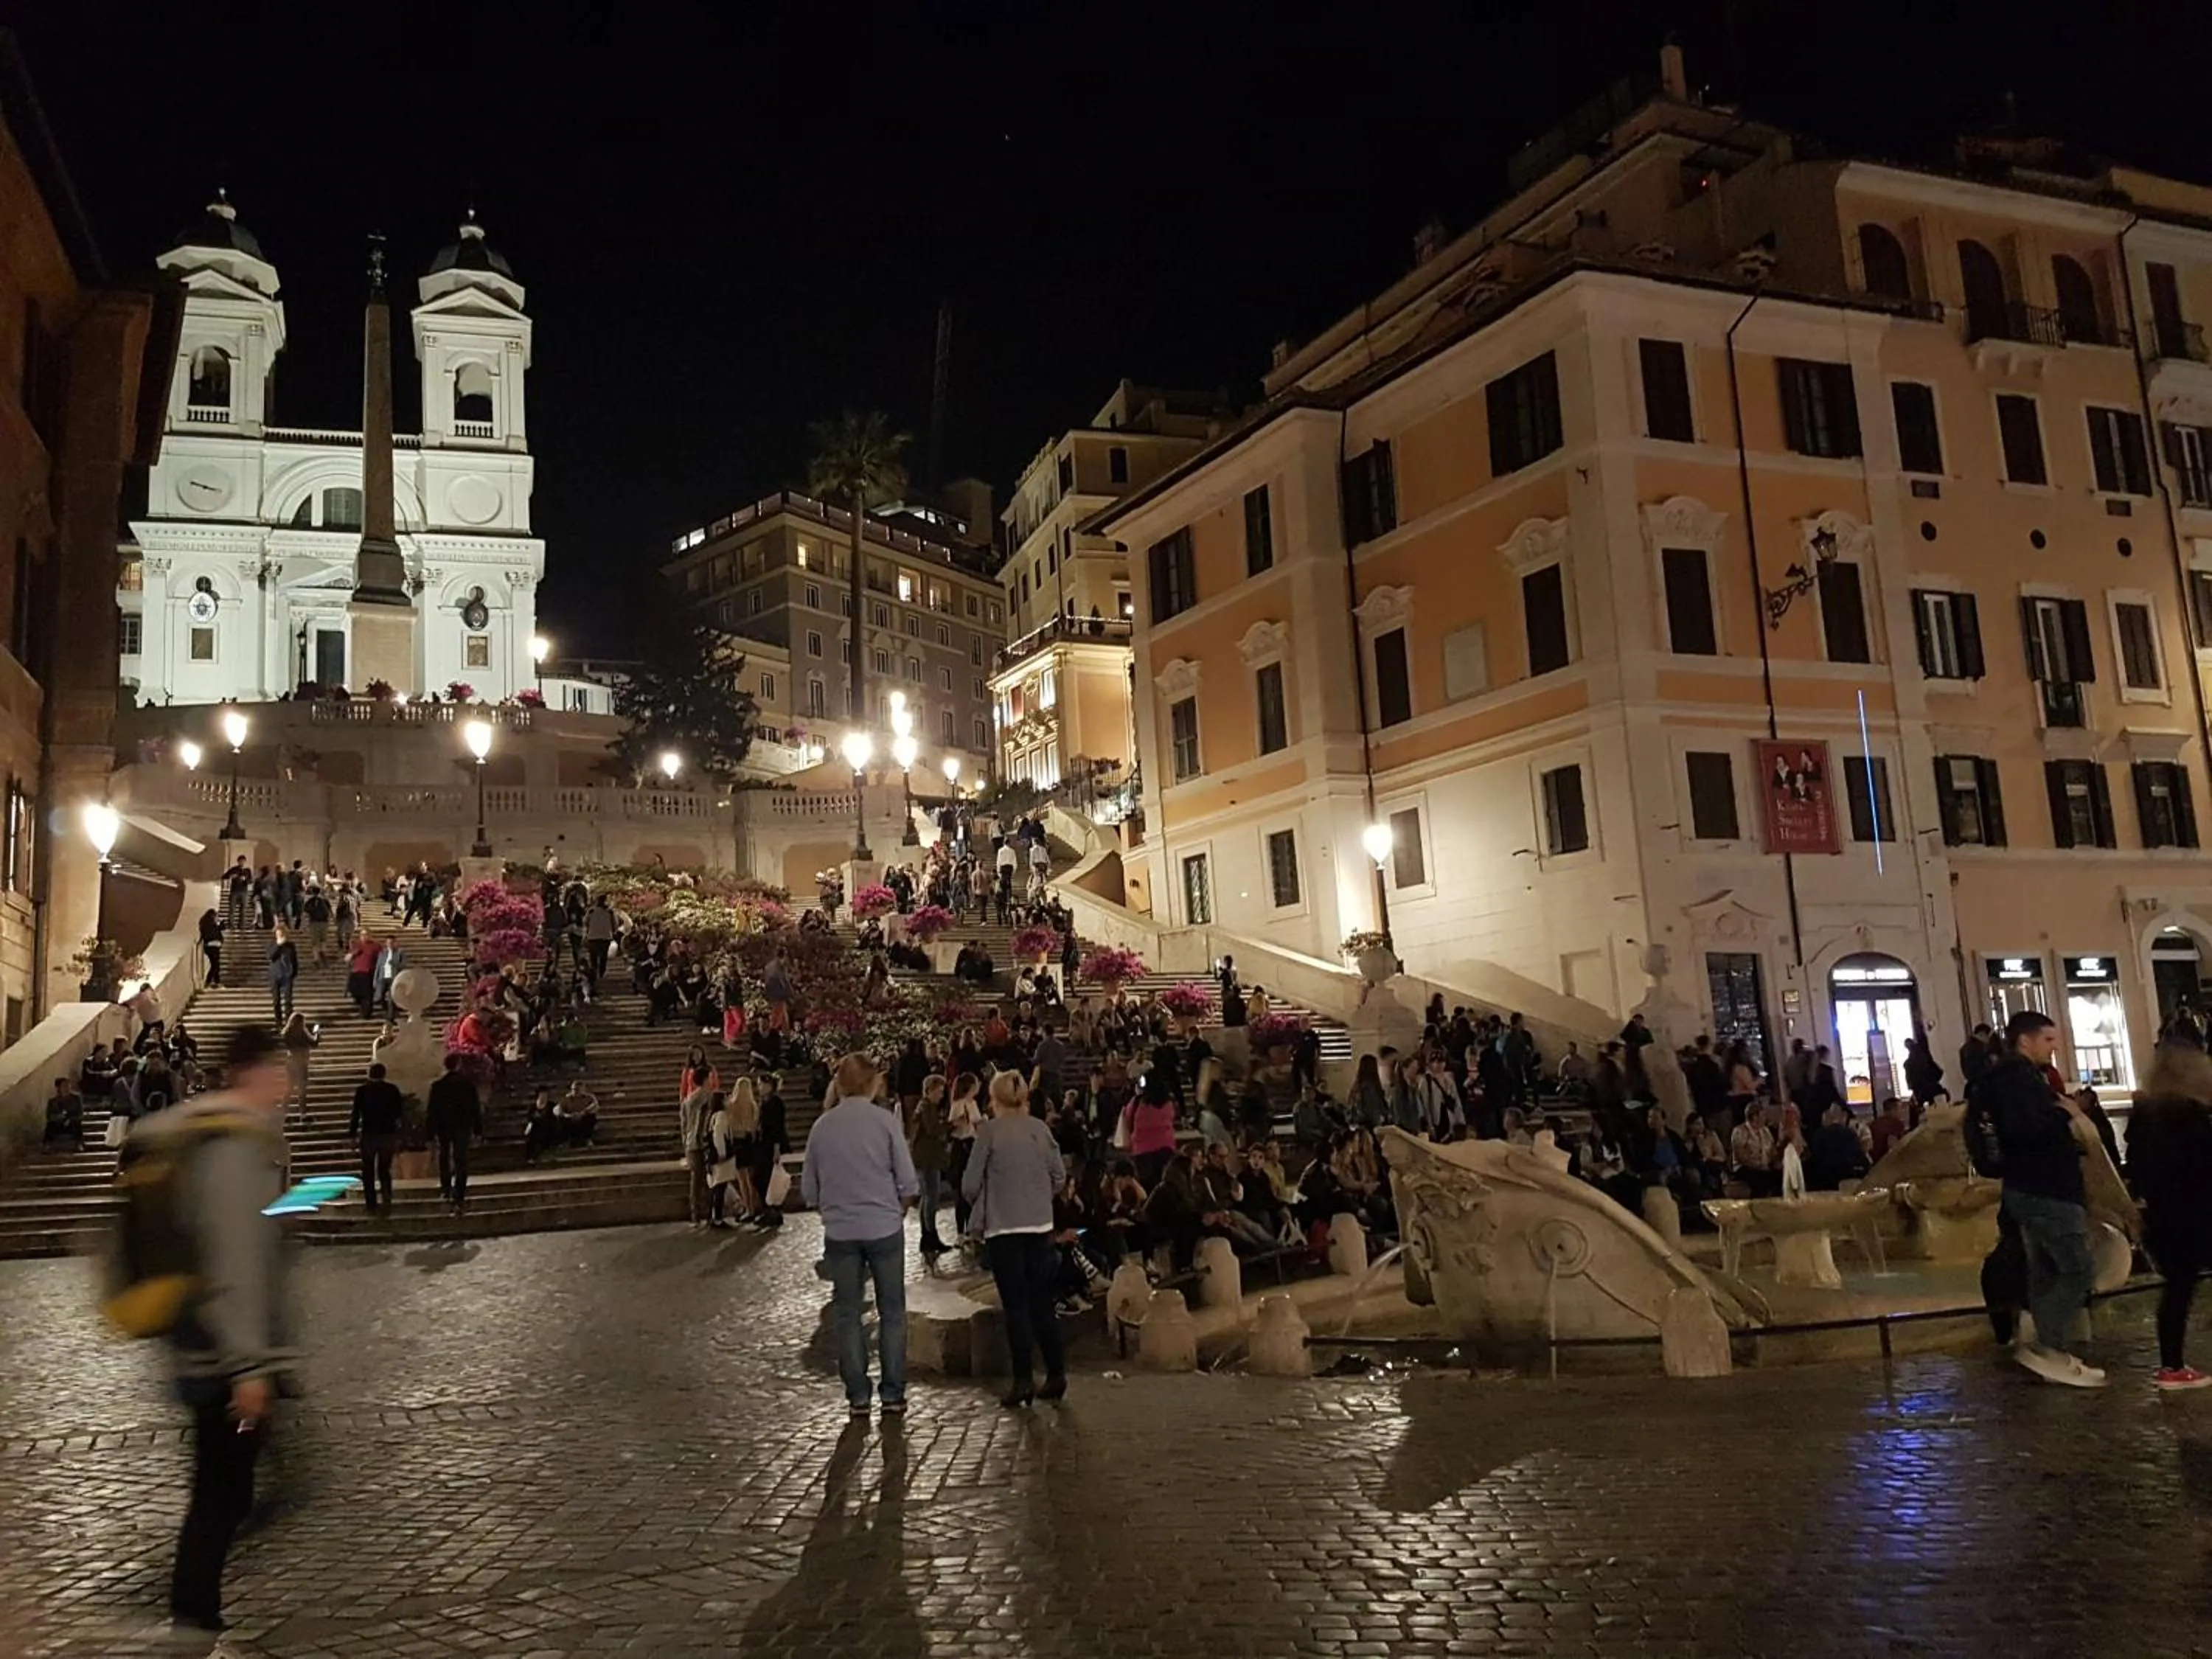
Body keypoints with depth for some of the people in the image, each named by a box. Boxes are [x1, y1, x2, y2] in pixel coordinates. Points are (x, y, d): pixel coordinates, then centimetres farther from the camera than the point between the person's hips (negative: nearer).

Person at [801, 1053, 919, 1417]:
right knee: (891, 1312, 9)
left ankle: (858, 1396, 12)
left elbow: (809, 1190, 5)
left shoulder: (822, 1126, -1)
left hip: (839, 1232, 2)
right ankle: (893, 1394, 10)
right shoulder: (884, 1121, -8)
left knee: (847, 1314, 10)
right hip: (884, 1227, -2)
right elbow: (908, 1182, -7)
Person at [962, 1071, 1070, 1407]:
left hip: (1003, 1226, -4)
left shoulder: (990, 1131, -10)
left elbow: (971, 1182, -8)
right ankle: (1056, 1374, 17)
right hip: (1040, 1224, 4)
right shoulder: (1040, 1129, 2)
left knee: (1016, 1305, 3)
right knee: (1042, 1302, 13)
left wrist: (979, 1206, 11)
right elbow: (1059, 1174, 6)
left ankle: (1024, 1380, 4)